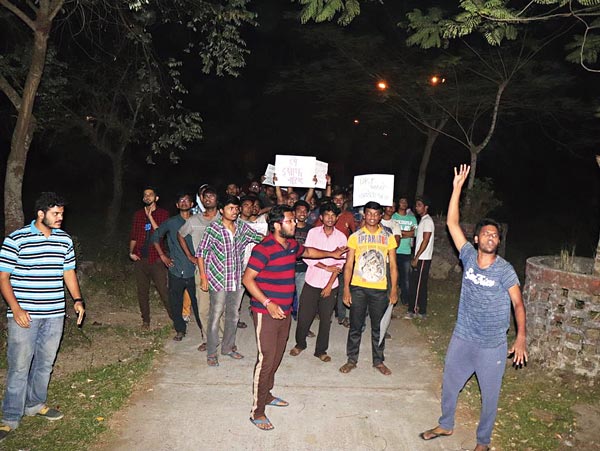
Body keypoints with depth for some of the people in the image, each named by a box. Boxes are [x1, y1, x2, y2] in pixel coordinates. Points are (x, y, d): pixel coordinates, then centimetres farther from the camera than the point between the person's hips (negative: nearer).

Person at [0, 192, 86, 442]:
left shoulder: (64, 239, 7)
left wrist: (77, 299, 5)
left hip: (55, 314, 5)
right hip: (24, 315, -5)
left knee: (45, 363, 15)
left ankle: (36, 404, 34)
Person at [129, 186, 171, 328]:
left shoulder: (162, 213, 1)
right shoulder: (138, 214, 12)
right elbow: (133, 235, 17)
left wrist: (150, 216, -15)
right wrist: (131, 252, 4)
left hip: (156, 259, -4)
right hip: (140, 259, 4)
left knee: (163, 290, -7)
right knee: (142, 291, 10)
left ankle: (175, 318, 4)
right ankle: (145, 320, 24)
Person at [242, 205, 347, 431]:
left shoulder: (291, 244, 6)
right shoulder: (264, 249, -20)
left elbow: (307, 251, 29)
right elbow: (247, 279, -19)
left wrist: (331, 254, 31)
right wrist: (268, 303, -25)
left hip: (284, 312, 8)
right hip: (266, 313, -8)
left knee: (277, 356, 18)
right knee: (266, 360, -5)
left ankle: (266, 394, 38)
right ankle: (257, 412, 9)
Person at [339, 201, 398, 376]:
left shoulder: (388, 237, 2)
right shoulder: (355, 237, 0)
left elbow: (393, 265, 5)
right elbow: (348, 265, -1)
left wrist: (394, 289, 0)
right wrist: (346, 289, -6)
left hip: (380, 289, 1)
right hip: (358, 288, 0)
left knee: (379, 327, 11)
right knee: (355, 327, 9)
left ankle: (378, 360, 27)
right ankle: (352, 359, 24)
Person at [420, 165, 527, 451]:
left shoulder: (504, 269, -12)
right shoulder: (469, 257, -6)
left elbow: (517, 303, -9)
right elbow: (452, 223, -8)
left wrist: (521, 337, -20)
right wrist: (457, 188, -12)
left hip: (492, 345, -3)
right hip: (462, 338, 3)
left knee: (489, 394, 12)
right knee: (449, 384, 18)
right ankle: (445, 426, 42)